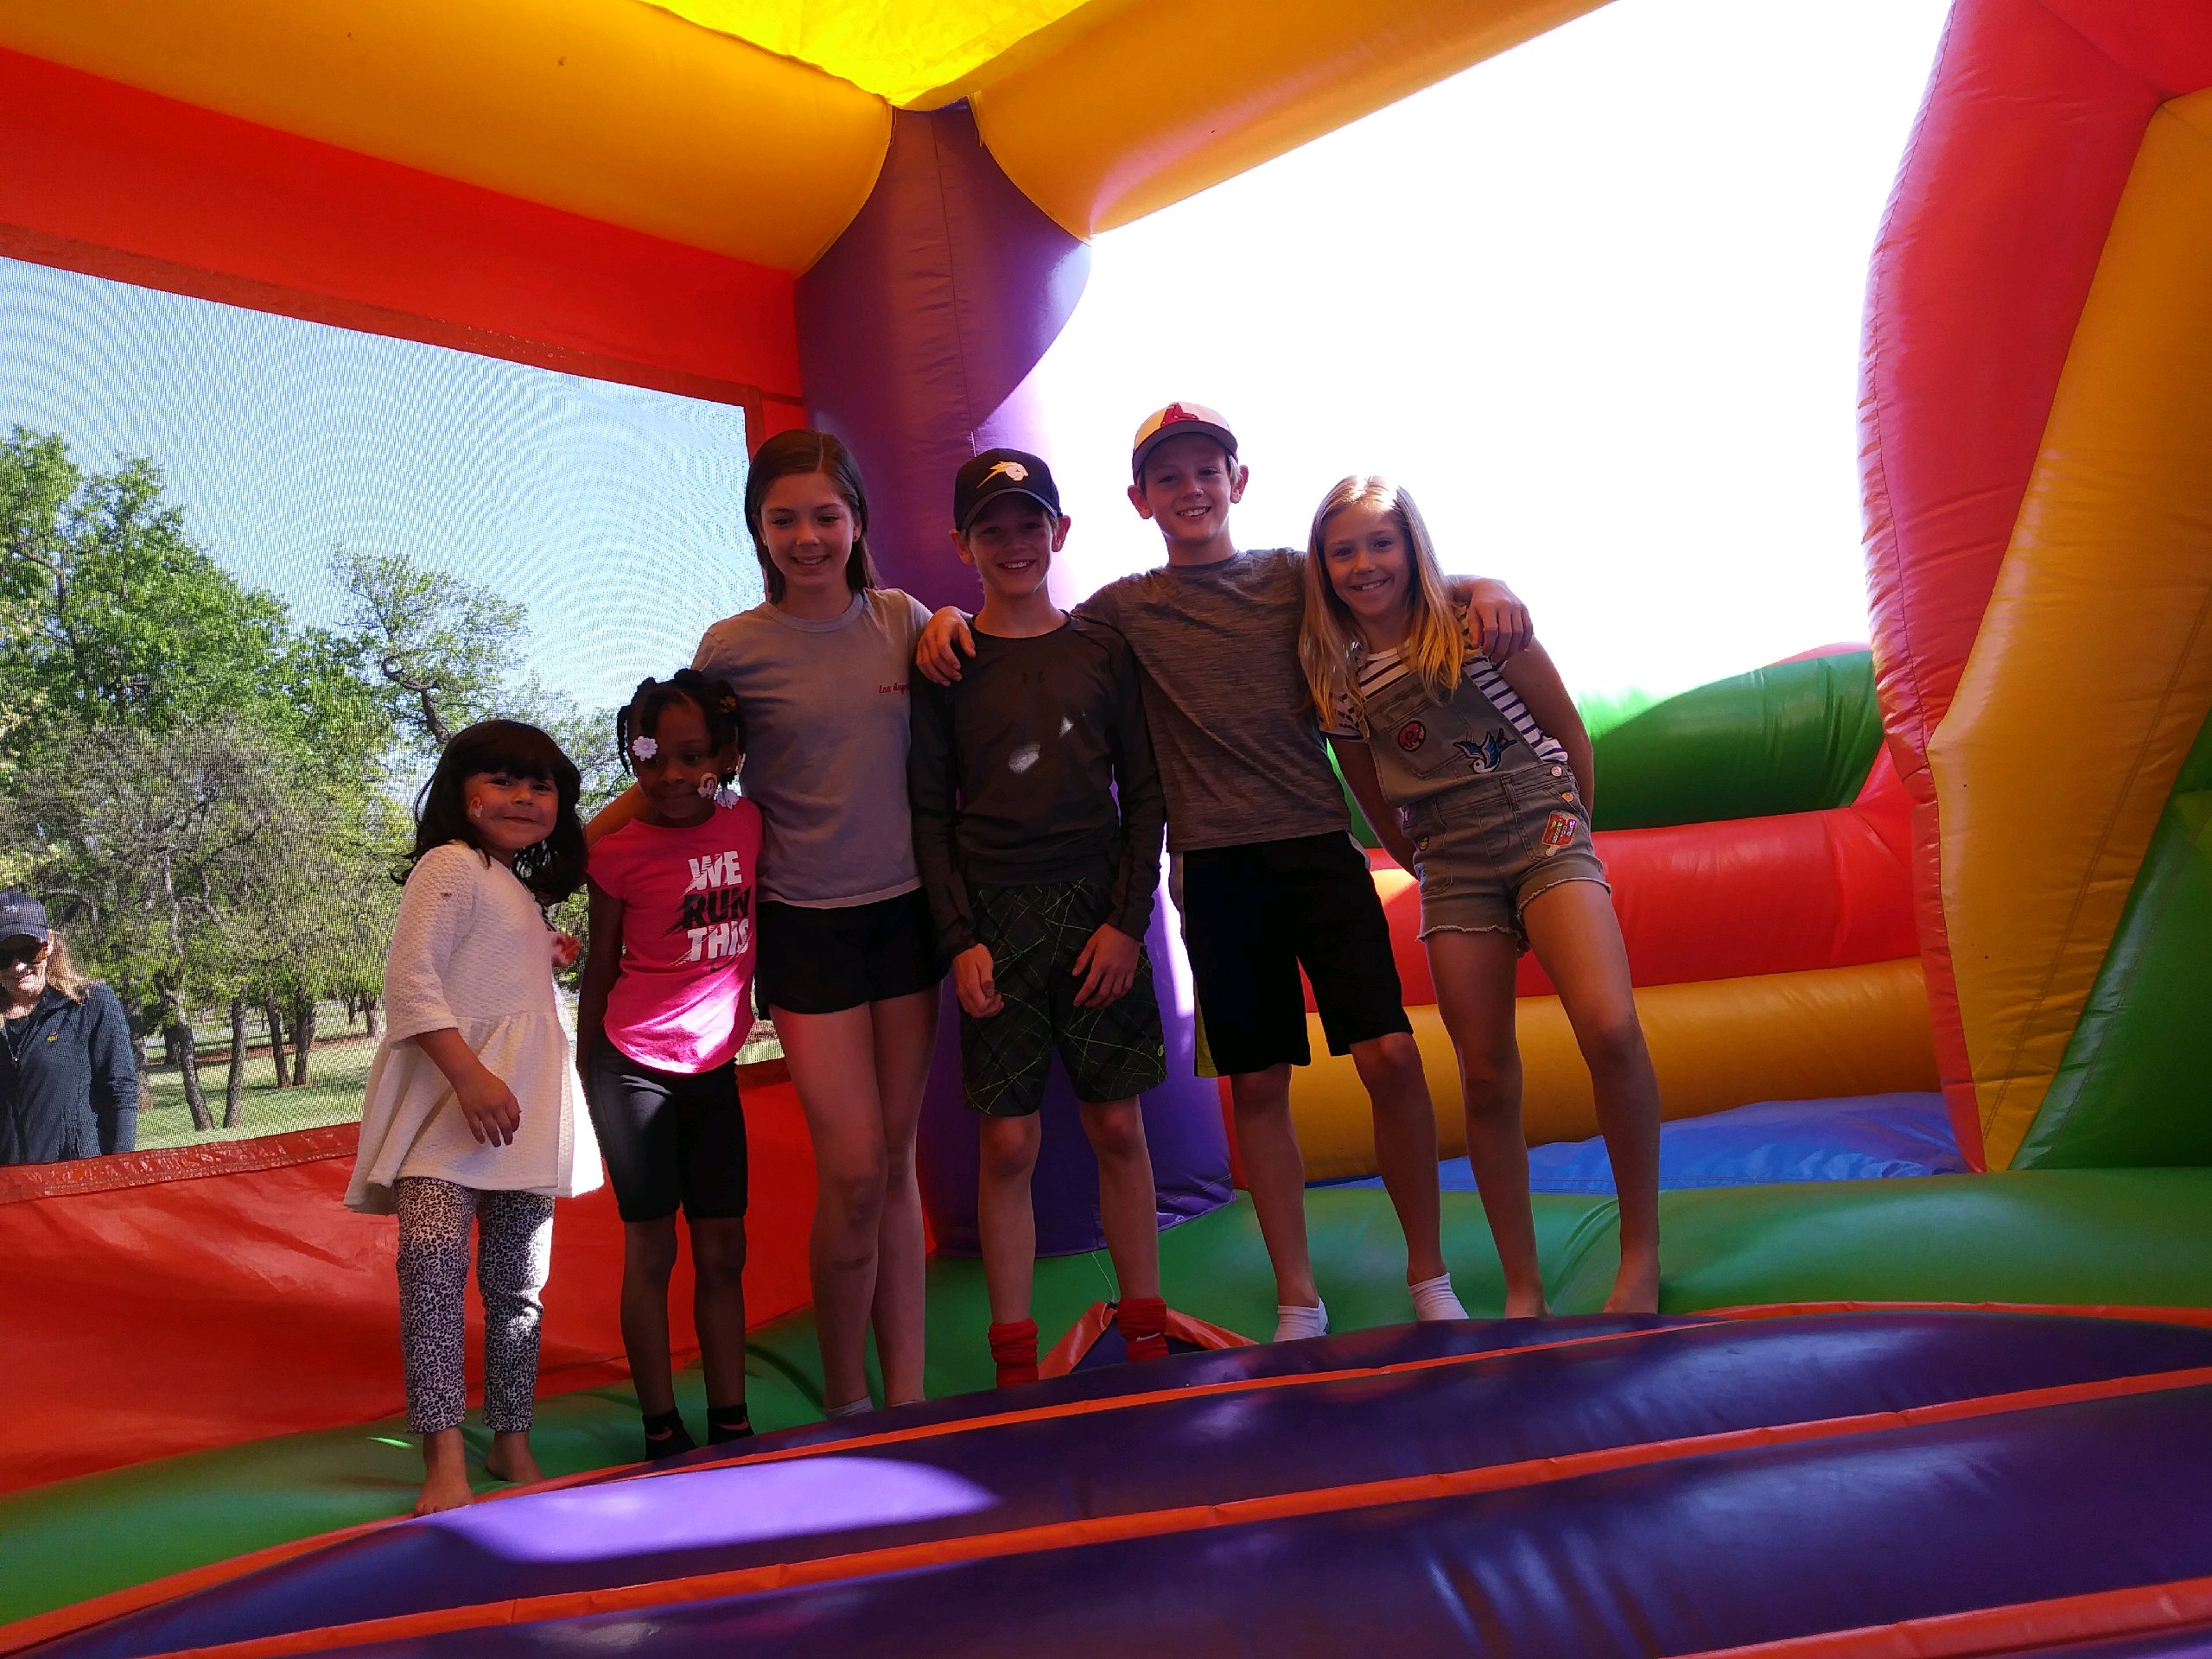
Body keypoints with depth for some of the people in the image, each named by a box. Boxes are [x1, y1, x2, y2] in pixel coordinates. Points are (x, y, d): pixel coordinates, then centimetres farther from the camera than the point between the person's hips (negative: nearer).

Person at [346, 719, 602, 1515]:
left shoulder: (524, 889, 20)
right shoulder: (452, 865, -5)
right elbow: (410, 978, -17)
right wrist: (470, 1075, -24)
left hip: (524, 1105, 8)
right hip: (450, 1096, -8)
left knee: (517, 1279, 11)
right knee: (433, 1260, -21)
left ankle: (511, 1443, 22)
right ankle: (445, 1461, -20)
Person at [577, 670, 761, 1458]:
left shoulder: (748, 824, -1)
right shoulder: (621, 853, -10)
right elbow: (600, 969, -2)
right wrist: (583, 1075, 3)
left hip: (714, 1068, 4)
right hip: (632, 1067, -4)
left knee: (723, 1251, 8)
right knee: (651, 1248, 3)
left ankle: (732, 1424, 17)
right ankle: (662, 1430, 13)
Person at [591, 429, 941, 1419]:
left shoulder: (902, 621, 2)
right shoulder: (734, 647, -6)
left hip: (906, 911, 3)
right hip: (807, 926, -3)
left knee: (897, 1160, 8)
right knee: (853, 1173, -6)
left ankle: (906, 1396, 19)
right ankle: (844, 1402, 15)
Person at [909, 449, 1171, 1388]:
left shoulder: (1103, 649, 7)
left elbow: (1144, 794, 6)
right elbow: (929, 812, 2)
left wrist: (1127, 920, -3)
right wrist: (959, 940, -7)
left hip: (1099, 908, 1)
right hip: (996, 914, -1)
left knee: (1118, 1127, 6)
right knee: (1008, 1141, 0)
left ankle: (1146, 1338, 19)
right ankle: (1016, 1364, 11)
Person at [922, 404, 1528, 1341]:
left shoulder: (1294, 577, 8)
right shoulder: (1124, 611, 8)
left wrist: (1483, 589, -10)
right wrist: (950, 618, -5)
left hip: (1319, 848, 0)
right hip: (1216, 868, 0)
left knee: (1389, 1054, -7)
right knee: (1256, 1083, 5)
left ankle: (1428, 1275, 13)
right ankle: (1297, 1301, 20)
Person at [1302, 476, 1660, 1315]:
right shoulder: (1336, 676, 5)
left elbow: (1568, 729, 5)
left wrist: (1572, 834, 8)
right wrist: (1434, 871, 14)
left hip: (1543, 835, -2)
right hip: (1452, 874, 3)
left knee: (1610, 1030, -23)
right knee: (1486, 1079, -1)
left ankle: (1641, 1252, -6)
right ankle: (1523, 1289, 12)